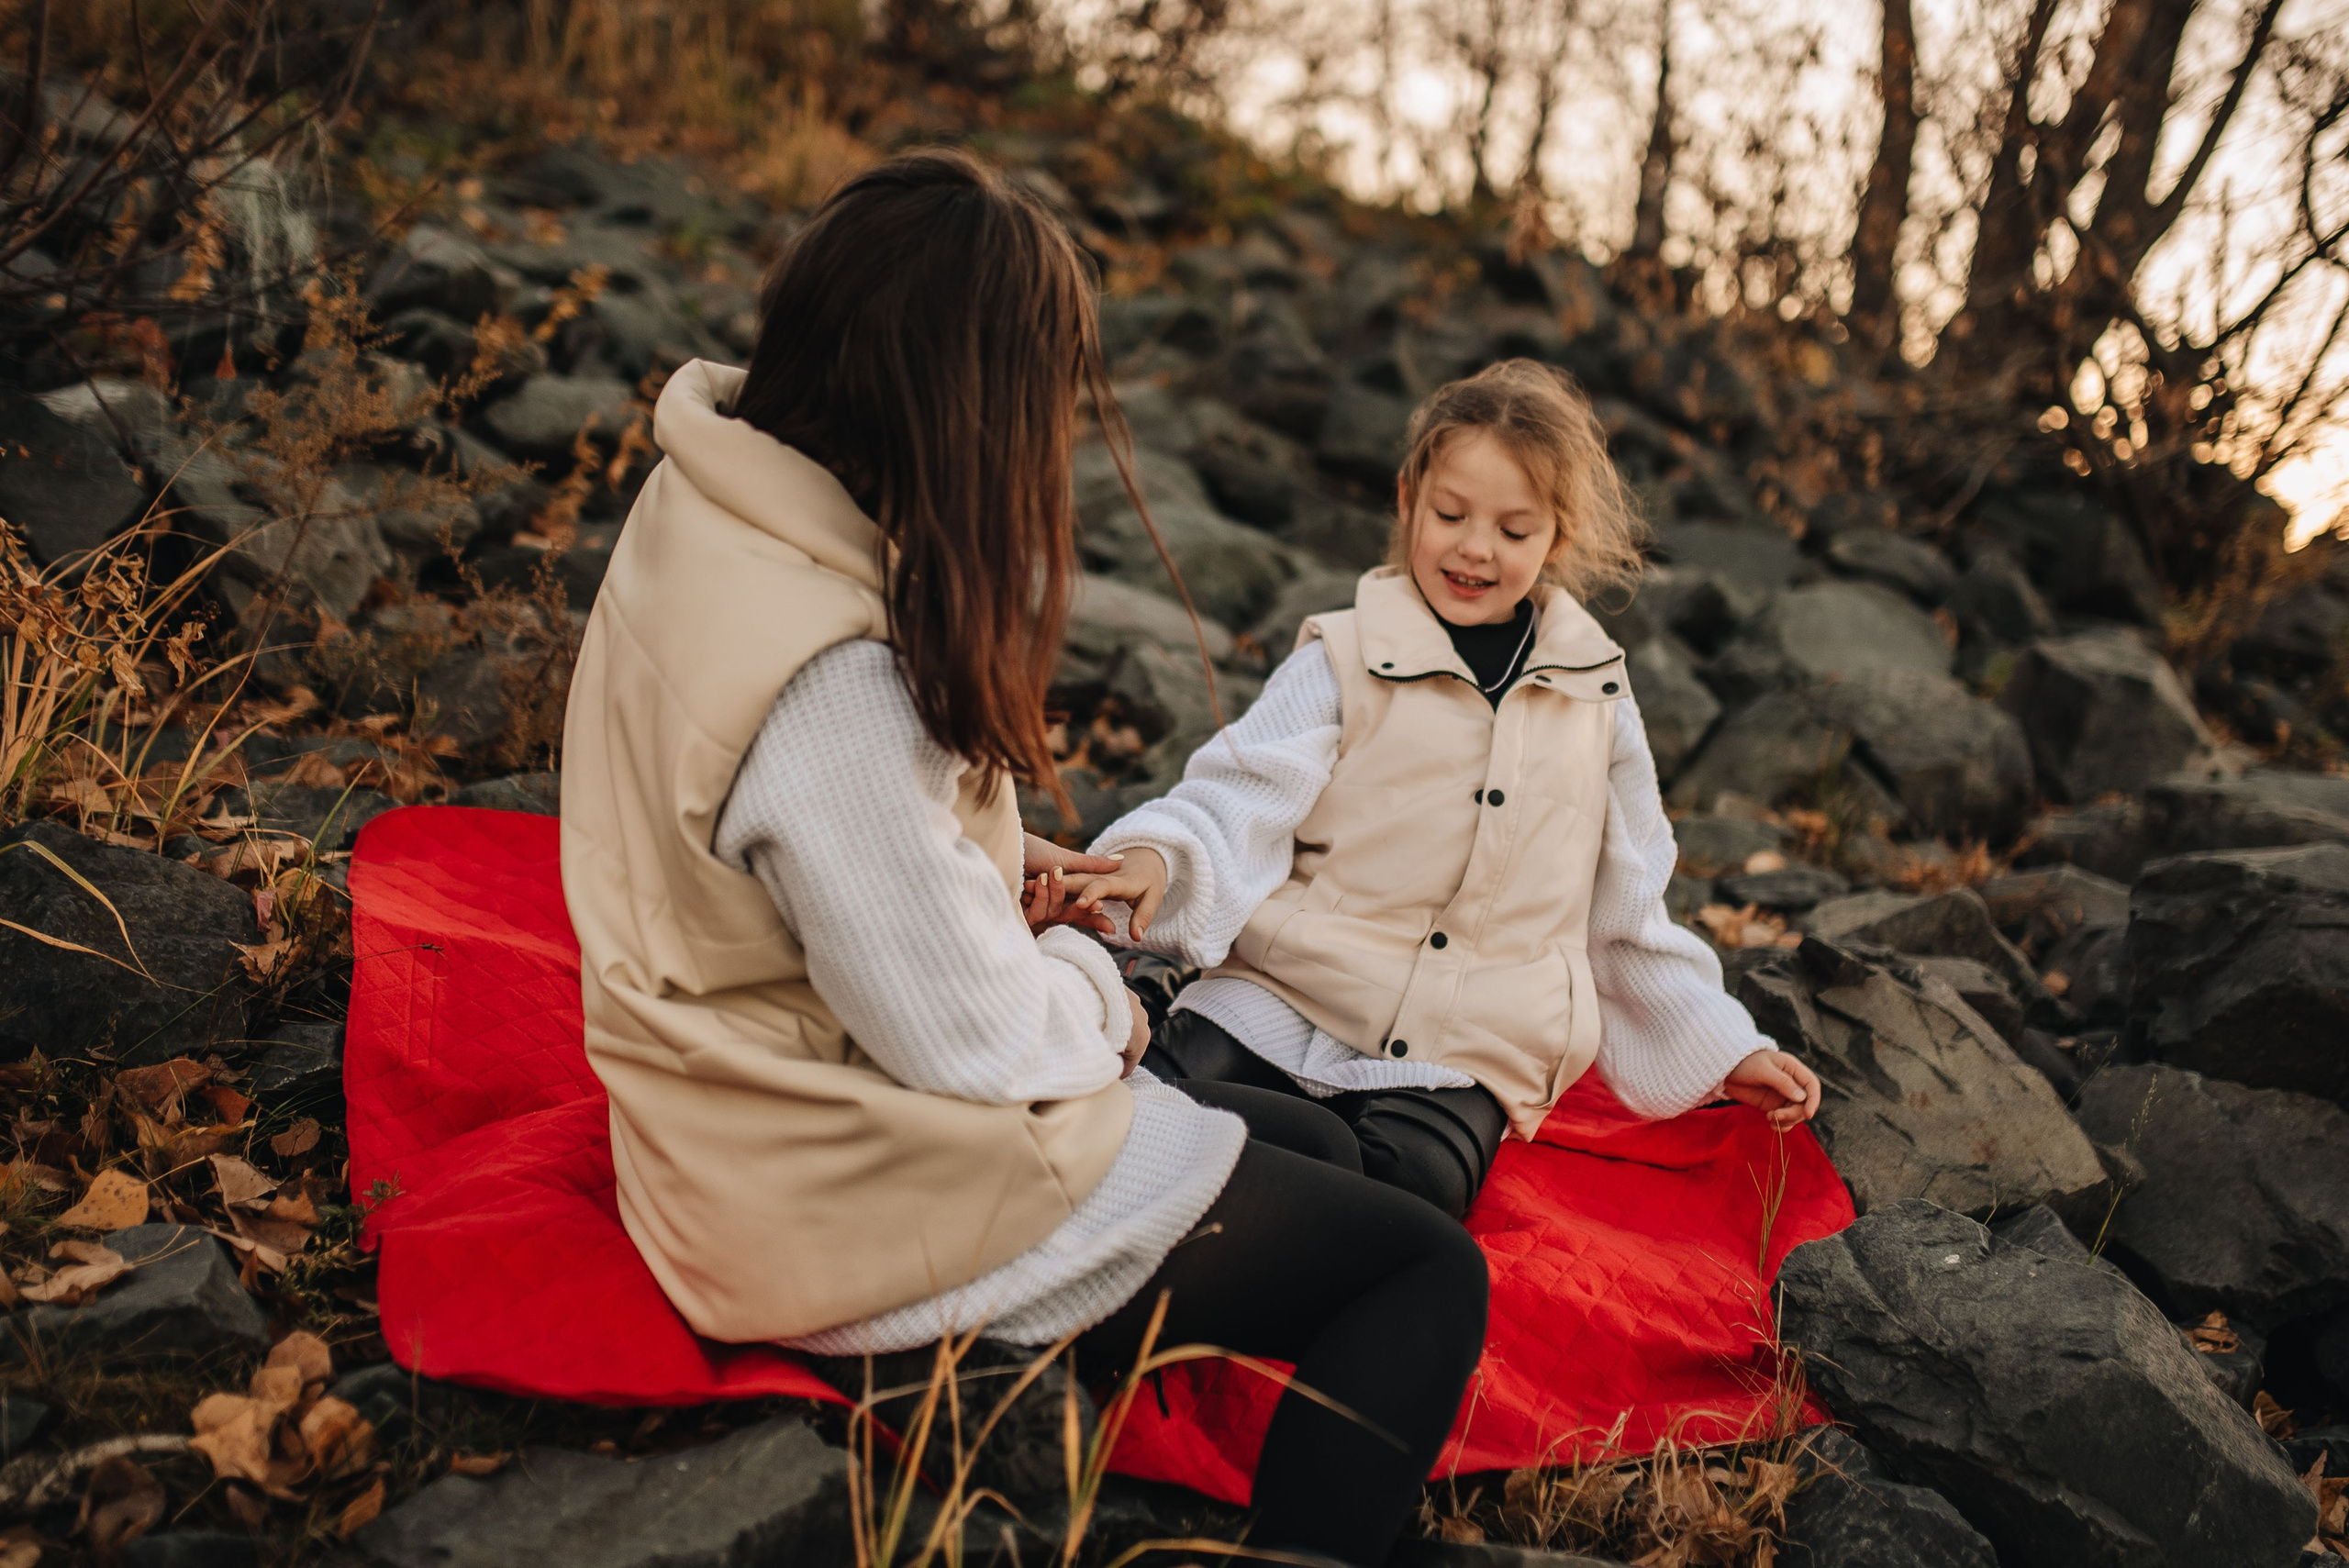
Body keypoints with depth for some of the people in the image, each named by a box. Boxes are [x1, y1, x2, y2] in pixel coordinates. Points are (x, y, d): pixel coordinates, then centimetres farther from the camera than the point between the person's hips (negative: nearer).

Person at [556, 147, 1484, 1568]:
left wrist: (984, 862, 2)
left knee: (1319, 1146, 19)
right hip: (858, 1206, -10)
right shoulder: (832, 677, -31)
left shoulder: (704, 515, 0)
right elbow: (974, 1039, -24)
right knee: (1431, 1277, -2)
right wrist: (1089, 983, -4)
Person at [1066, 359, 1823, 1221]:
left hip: (1461, 1061, 2)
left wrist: (1727, 1050, 20)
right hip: (1285, 996, -1)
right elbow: (1241, 799, -5)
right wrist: (1158, 860, -27)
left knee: (1412, 1177, -30)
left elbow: (1627, 914, 21)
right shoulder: (1345, 662, 3)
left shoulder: (1595, 697, 12)